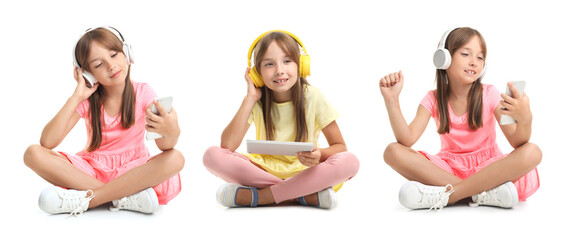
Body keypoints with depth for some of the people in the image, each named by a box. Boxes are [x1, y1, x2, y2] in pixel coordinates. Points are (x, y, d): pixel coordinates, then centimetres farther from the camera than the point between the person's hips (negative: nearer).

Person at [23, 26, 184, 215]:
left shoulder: (142, 93, -6)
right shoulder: (87, 99, -2)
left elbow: (165, 146, -21)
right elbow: (47, 142, -15)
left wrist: (171, 133, -46)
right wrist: (76, 97, -17)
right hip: (91, 170, 2)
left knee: (175, 159, -32)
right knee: (33, 154, -22)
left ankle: (83, 199, -31)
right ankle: (124, 197, -30)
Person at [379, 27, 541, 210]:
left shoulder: (489, 95, -6)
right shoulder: (433, 99, -2)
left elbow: (517, 142, -17)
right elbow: (407, 139, -17)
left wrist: (525, 120, -39)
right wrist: (392, 100, -27)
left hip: (487, 167, -1)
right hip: (449, 169, 1)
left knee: (532, 152, -30)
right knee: (393, 152, -23)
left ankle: (443, 195, -33)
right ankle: (482, 193, -29)